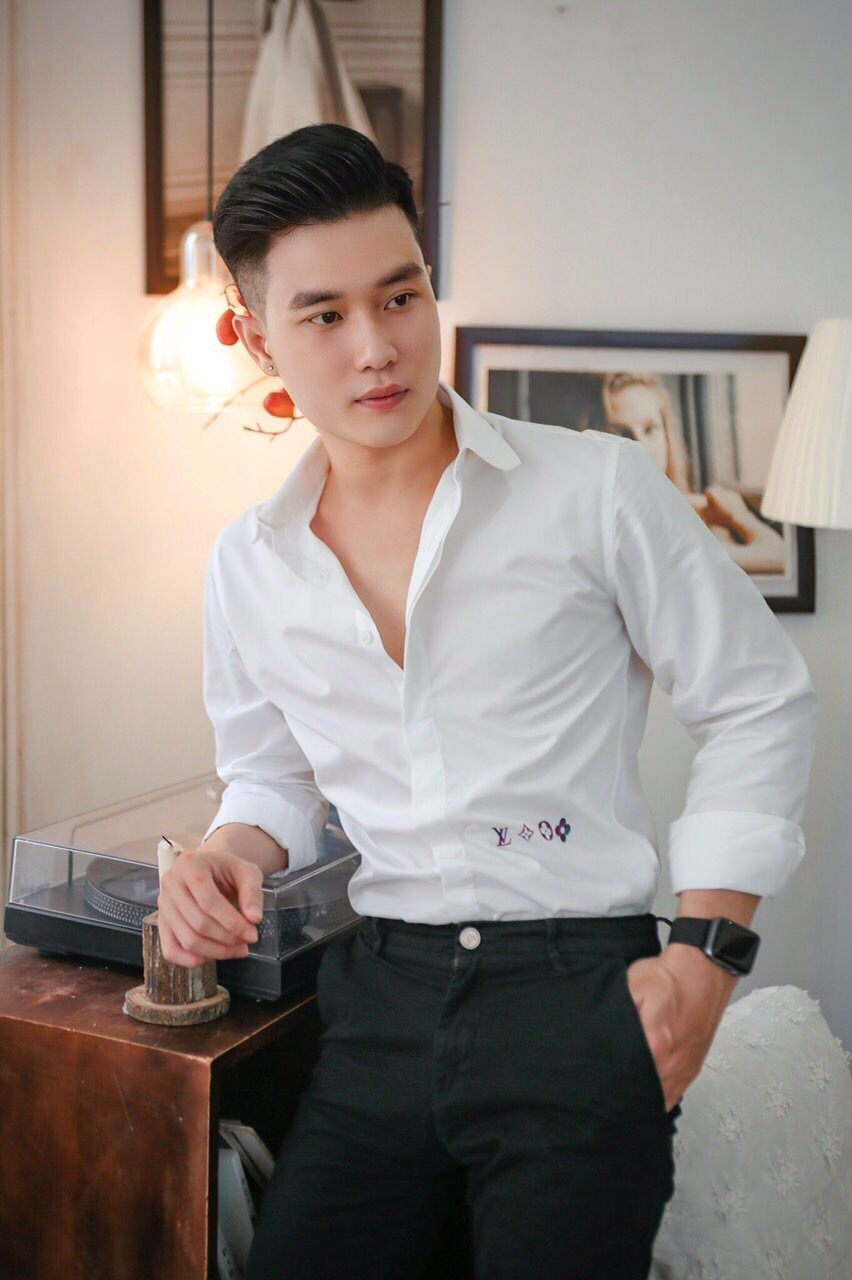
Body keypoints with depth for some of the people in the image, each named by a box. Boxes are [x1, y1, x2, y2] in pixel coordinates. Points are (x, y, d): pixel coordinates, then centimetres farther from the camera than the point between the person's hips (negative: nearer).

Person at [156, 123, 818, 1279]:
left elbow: (758, 703, 0)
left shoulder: (598, 489, -6)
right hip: (380, 1002, 4)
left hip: (580, 997, -3)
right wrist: (234, 854, -2)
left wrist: (708, 949, -7)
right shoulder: (248, 565, 7)